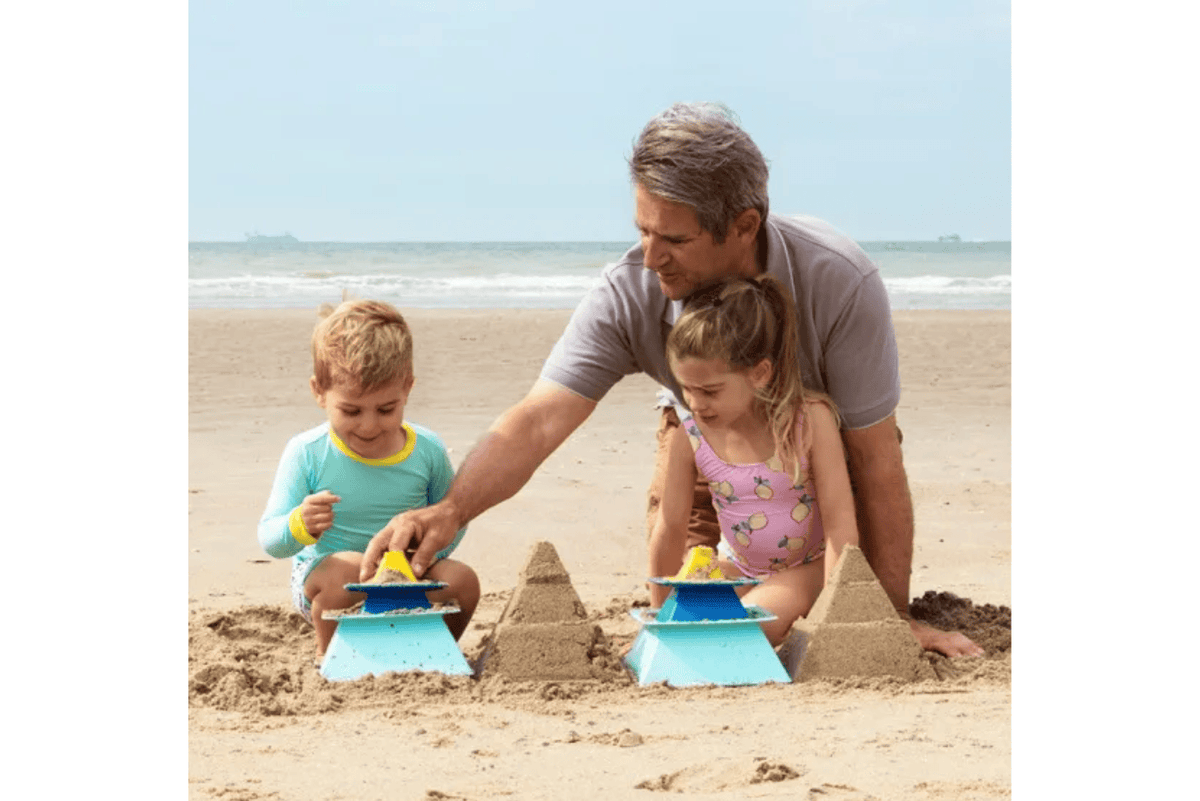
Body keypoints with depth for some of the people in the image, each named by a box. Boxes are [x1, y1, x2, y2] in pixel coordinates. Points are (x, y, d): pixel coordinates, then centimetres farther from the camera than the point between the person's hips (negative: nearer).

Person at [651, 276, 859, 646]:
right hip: (739, 572, 5)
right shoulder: (689, 437, -14)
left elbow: (840, 522, -19)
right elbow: (671, 529, -2)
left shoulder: (810, 419, -22)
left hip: (808, 568, -5)